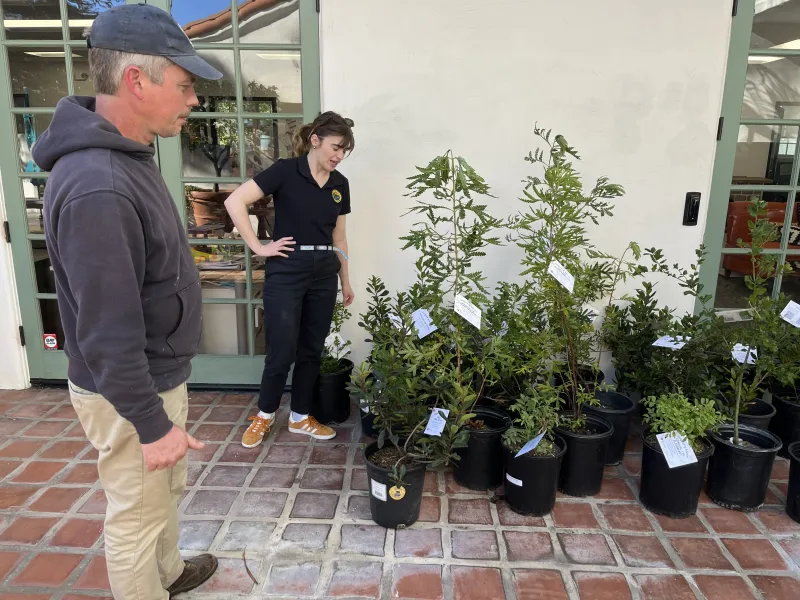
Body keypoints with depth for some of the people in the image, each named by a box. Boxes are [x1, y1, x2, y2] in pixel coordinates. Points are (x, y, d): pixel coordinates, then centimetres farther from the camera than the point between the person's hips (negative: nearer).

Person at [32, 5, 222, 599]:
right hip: (132, 393, -10)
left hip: (163, 374, 10)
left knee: (168, 489, 28)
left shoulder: (128, 155, 4)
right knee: (137, 515, 12)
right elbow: (108, 333, -28)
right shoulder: (97, 188, -30)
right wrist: (151, 424, -19)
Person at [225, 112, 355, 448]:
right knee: (282, 351, 0)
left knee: (312, 350, 12)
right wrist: (259, 247, -14)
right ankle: (264, 415, 24)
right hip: (287, 270, -5)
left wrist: (346, 281, 18)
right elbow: (234, 202, -14)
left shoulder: (340, 184, 8)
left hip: (324, 272, 6)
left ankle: (300, 418, 28)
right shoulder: (286, 171, -9)